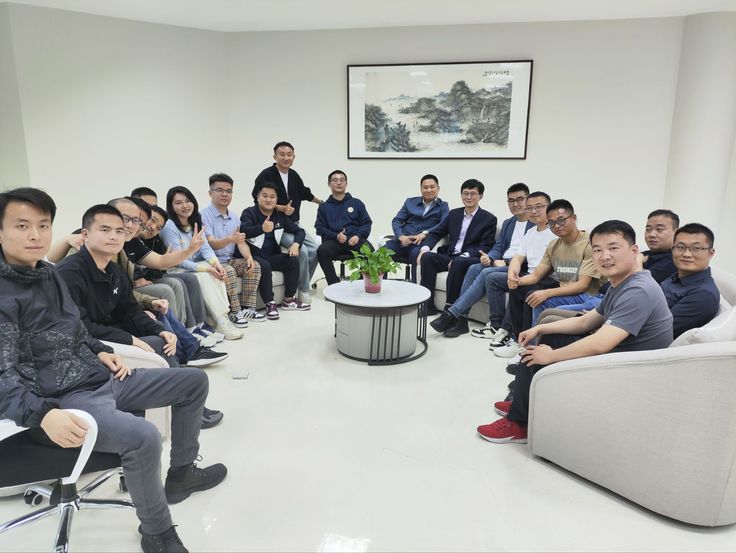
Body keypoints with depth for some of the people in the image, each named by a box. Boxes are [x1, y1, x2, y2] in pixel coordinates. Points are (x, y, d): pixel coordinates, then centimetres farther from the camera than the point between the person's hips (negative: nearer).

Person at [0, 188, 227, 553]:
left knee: (195, 380, 12)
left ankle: (181, 472, 24)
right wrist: (43, 414, -38)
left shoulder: (48, 274, 11)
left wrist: (100, 352, 6)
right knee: (143, 437, -35)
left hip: (101, 377, 9)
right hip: (62, 398, -9)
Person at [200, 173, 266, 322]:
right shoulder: (204, 215, -9)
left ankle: (246, 308, -12)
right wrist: (230, 239, -41)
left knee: (254, 266, -14)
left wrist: (249, 257, -14)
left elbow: (241, 241, 7)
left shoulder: (234, 217, 13)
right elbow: (211, 244, -21)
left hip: (230, 259, 7)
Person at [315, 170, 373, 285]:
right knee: (322, 250, -33)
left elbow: (367, 223, 14)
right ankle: (334, 284, -23)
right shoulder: (324, 207, 20)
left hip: (355, 239, 0)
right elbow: (320, 228, 11)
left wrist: (358, 236, -8)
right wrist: (336, 236, -8)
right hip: (334, 241, 0)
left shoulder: (356, 203, 20)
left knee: (369, 250, -34)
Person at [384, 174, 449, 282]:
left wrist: (425, 233, -18)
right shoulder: (410, 202, 23)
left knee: (416, 253, -38)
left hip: (423, 242, -3)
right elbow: (396, 221, 15)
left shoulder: (443, 206, 16)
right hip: (403, 240, 3)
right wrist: (401, 236, -6)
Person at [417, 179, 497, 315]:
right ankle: (426, 304, -22)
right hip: (449, 256, 5)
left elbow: (485, 247, -6)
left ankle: (450, 307, -33)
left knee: (459, 262, -37)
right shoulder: (454, 214, 18)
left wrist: (462, 256, -21)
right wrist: (425, 248, -7)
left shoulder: (489, 219, 4)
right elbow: (436, 233, 16)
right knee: (427, 256, -23)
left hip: (470, 259, -4)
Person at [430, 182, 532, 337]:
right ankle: (460, 319, -26)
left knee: (487, 273, -31)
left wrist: (506, 262, -16)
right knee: (474, 268, -23)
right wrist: (489, 258, -7)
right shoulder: (507, 223, 23)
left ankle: (451, 314, -29)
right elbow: (498, 247, 16)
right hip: (501, 263, 6)